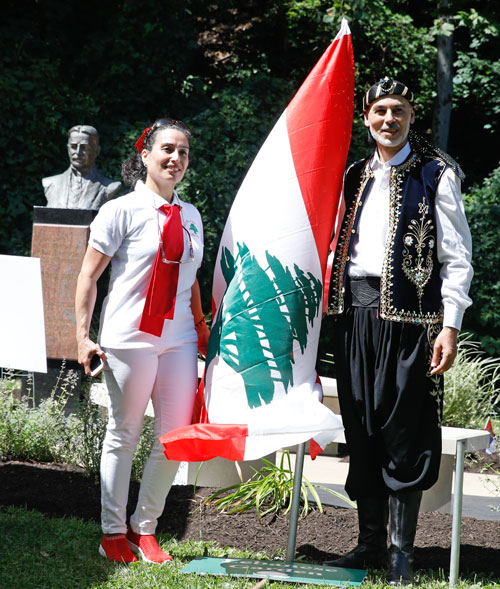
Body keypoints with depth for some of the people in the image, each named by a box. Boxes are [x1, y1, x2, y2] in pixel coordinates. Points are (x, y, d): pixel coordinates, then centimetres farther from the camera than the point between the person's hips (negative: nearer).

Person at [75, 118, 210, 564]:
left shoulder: (190, 216, 13)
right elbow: (89, 276, -3)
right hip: (130, 339, -5)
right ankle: (114, 532, 18)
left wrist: (202, 328, 16)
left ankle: (145, 528, 19)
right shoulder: (122, 211, -4)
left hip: (179, 340, 5)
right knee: (124, 435, 5)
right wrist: (83, 336, -7)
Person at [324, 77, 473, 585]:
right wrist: (327, 305, 12)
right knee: (361, 432, 7)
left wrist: (450, 324, -11)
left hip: (407, 314, -5)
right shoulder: (356, 178, 18)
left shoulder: (435, 176, 1)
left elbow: (457, 259, -3)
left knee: (402, 434, -4)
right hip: (355, 312, 5)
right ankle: (369, 543, 15)